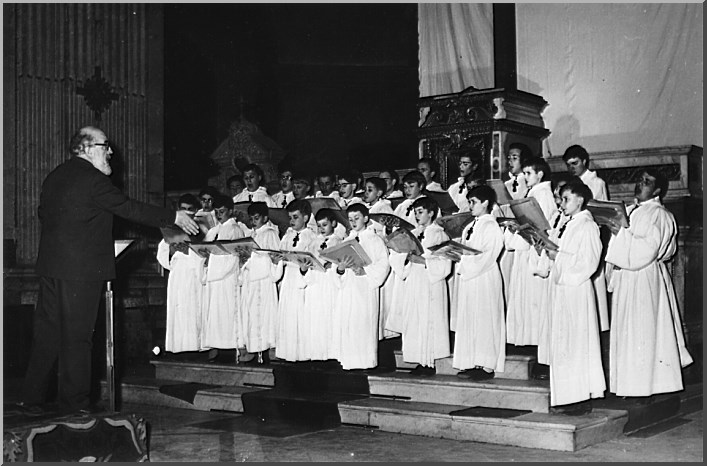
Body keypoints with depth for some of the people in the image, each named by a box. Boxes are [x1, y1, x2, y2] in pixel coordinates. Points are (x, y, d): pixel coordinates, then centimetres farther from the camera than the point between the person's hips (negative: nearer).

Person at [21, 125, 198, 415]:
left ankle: (33, 398, 17)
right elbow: (129, 208, -12)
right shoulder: (93, 179, -13)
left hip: (50, 264, 8)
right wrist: (174, 218, -5)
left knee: (47, 330, 12)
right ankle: (74, 400, 8)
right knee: (77, 334, 0)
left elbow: (43, 213, 22)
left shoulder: (54, 177, 13)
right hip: (81, 267, -8)